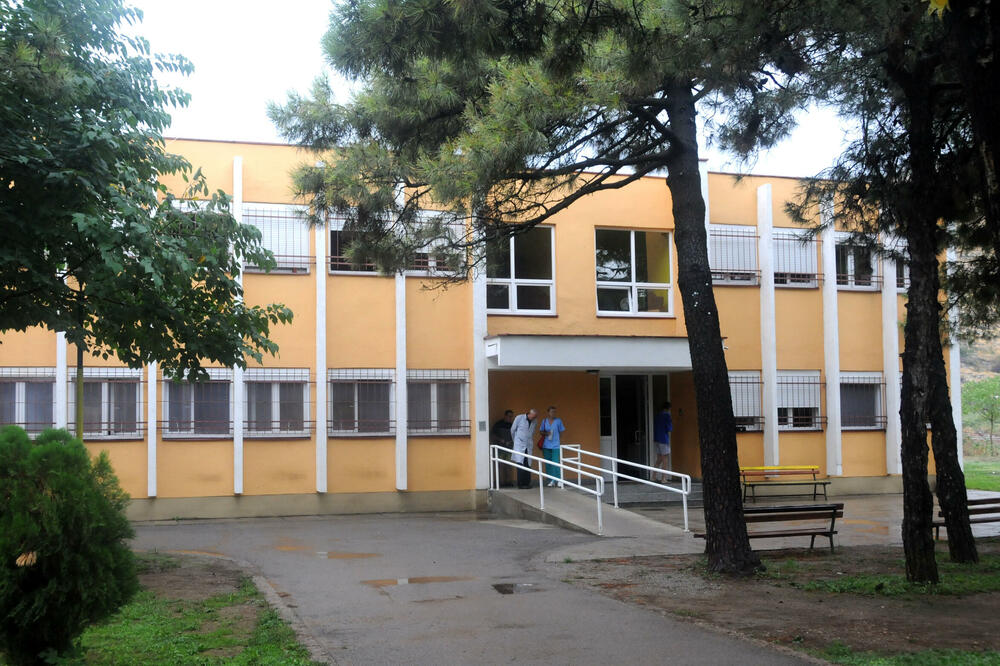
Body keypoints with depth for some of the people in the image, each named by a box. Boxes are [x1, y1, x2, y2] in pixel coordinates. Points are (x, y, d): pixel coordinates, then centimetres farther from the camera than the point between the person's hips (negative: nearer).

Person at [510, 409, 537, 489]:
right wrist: (515, 441, 15)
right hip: (519, 445, -4)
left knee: (528, 465, -1)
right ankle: (520, 484, -8)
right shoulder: (519, 418, -5)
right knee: (520, 464, -11)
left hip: (528, 446, 4)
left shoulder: (534, 422, 8)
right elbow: (513, 430, 5)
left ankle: (527, 483, 4)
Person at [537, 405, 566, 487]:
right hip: (546, 446, 2)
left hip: (556, 445, -2)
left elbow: (562, 431, 10)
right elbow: (540, 431, 13)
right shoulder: (544, 421, 8)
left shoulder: (558, 420, 2)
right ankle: (551, 480, 10)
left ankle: (559, 480, -3)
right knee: (548, 464, 4)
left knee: (556, 463, -11)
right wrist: (546, 433, -6)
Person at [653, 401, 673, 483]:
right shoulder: (667, 416, -11)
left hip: (657, 439, 7)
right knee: (666, 460, 0)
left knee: (659, 460, 14)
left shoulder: (657, 416, 12)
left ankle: (653, 477, 12)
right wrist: (671, 423, 4)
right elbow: (669, 429, -13)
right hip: (664, 440, -7)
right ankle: (663, 478, -2)